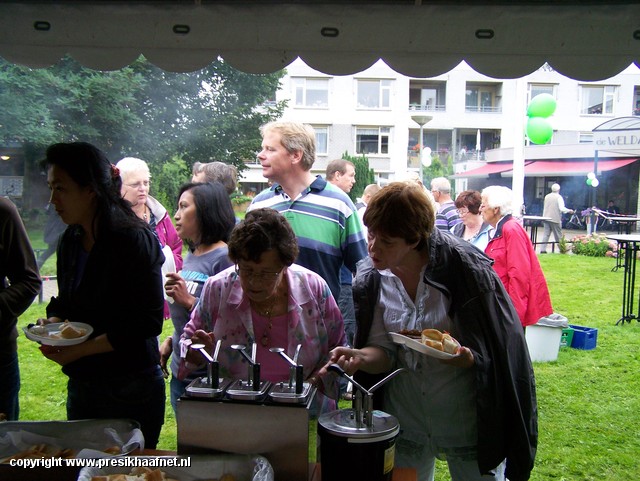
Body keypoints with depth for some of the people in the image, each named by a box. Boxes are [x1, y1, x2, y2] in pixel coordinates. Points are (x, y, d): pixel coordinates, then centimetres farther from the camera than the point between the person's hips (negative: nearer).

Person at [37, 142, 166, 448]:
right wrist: (54, 322, -4)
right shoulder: (70, 241, 6)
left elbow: (149, 321, -19)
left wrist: (82, 349, -19)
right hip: (81, 386, 7)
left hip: (131, 391, -7)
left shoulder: (134, 240, -17)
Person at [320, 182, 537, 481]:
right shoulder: (371, 279, -8)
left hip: (467, 420, -3)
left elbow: (498, 348, -14)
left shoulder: (464, 266, -21)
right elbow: (385, 353, -7)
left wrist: (467, 357, -34)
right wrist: (360, 357, -27)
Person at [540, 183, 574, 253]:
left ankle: (543, 249, -2)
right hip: (555, 219, -5)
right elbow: (562, 208, -16)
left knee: (546, 234, 4)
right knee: (558, 235, 6)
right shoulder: (559, 197, -10)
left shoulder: (547, 196, 8)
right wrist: (569, 211, -1)